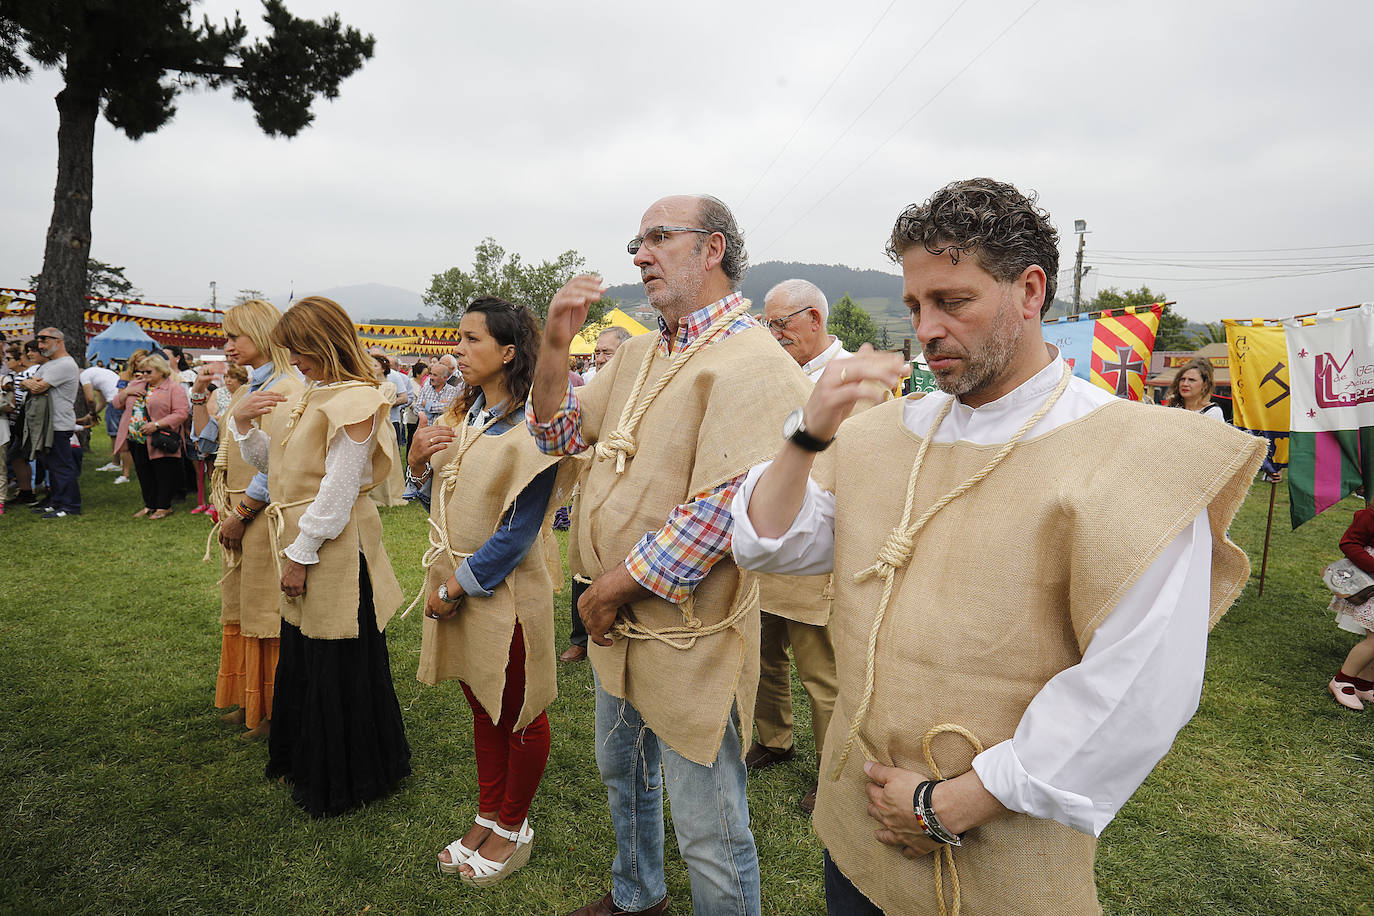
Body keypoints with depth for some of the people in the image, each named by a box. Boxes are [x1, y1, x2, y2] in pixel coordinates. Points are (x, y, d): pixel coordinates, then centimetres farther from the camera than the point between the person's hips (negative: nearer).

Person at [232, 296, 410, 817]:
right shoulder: (307, 398, 13)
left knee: (337, 670, 4)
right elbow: (274, 464, 18)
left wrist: (301, 552, -17)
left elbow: (338, 490, -19)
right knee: (300, 661, 20)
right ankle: (305, 761, 39)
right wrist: (244, 423, 2)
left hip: (336, 552, -9)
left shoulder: (355, 400, -15)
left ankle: (343, 782, 23)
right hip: (300, 547, 9)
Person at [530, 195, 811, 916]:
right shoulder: (638, 354, 9)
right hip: (619, 625, 9)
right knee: (622, 773, 29)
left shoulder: (751, 364, -20)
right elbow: (558, 434, 13)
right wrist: (556, 342, -3)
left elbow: (722, 508, -28)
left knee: (709, 836, 7)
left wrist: (618, 586, -18)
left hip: (689, 636, -9)